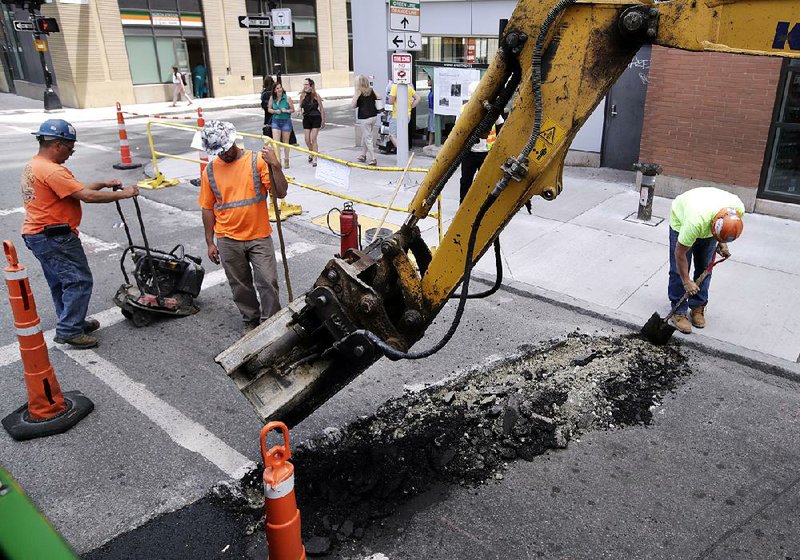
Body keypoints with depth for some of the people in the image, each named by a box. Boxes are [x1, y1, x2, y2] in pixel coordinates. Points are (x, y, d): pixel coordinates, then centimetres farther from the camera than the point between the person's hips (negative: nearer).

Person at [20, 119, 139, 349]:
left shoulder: (32, 166, 14)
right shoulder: (53, 171, -21)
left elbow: (76, 190, 16)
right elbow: (87, 196, -25)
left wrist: (103, 184, 9)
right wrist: (123, 194, -16)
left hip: (36, 235, 11)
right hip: (55, 237, -11)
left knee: (60, 282, 19)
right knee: (79, 280, -5)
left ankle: (72, 322, 31)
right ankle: (69, 331, 0)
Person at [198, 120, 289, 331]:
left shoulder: (257, 161, -7)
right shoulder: (210, 171, 0)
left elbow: (281, 192, -12)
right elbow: (208, 209, 5)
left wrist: (275, 166, -26)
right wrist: (210, 243, 5)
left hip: (259, 237, -2)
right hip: (228, 241, 2)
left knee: (268, 283, -1)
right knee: (240, 285, 14)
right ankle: (251, 320, 34)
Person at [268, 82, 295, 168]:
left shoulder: (287, 98, -6)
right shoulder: (272, 98, 0)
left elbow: (293, 109, 0)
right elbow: (269, 109, 9)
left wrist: (286, 111, -19)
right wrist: (275, 111, -11)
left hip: (286, 121, -1)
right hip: (275, 121, 1)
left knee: (286, 142, 9)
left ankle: (286, 160, 23)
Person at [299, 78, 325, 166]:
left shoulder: (316, 95, -7)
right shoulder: (302, 95, 2)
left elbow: (321, 108, -1)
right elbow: (300, 106, 14)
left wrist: (323, 120, 0)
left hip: (316, 118, -4)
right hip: (306, 119, 4)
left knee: (313, 139, -10)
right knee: (307, 140, 5)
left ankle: (314, 159, -5)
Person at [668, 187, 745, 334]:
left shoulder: (739, 208, -31)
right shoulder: (696, 221, -45)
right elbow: (680, 253, -31)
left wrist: (722, 243, -10)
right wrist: (686, 282, -24)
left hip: (708, 224, 4)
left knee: (704, 269, 3)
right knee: (678, 271, -8)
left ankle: (698, 308, 16)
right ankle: (679, 312, 2)